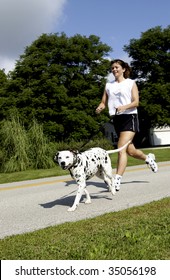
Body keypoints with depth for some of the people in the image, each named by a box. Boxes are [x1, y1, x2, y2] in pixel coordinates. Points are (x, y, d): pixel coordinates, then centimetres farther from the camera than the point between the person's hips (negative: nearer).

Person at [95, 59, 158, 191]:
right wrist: (99, 108, -11)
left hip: (129, 117, -5)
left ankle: (117, 180, -21)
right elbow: (103, 102, 13)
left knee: (121, 148, -20)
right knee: (130, 151, 12)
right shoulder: (108, 85, 15)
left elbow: (136, 102, -7)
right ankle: (148, 158, 43)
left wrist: (124, 107, -26)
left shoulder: (131, 83, 3)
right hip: (116, 119, 5)